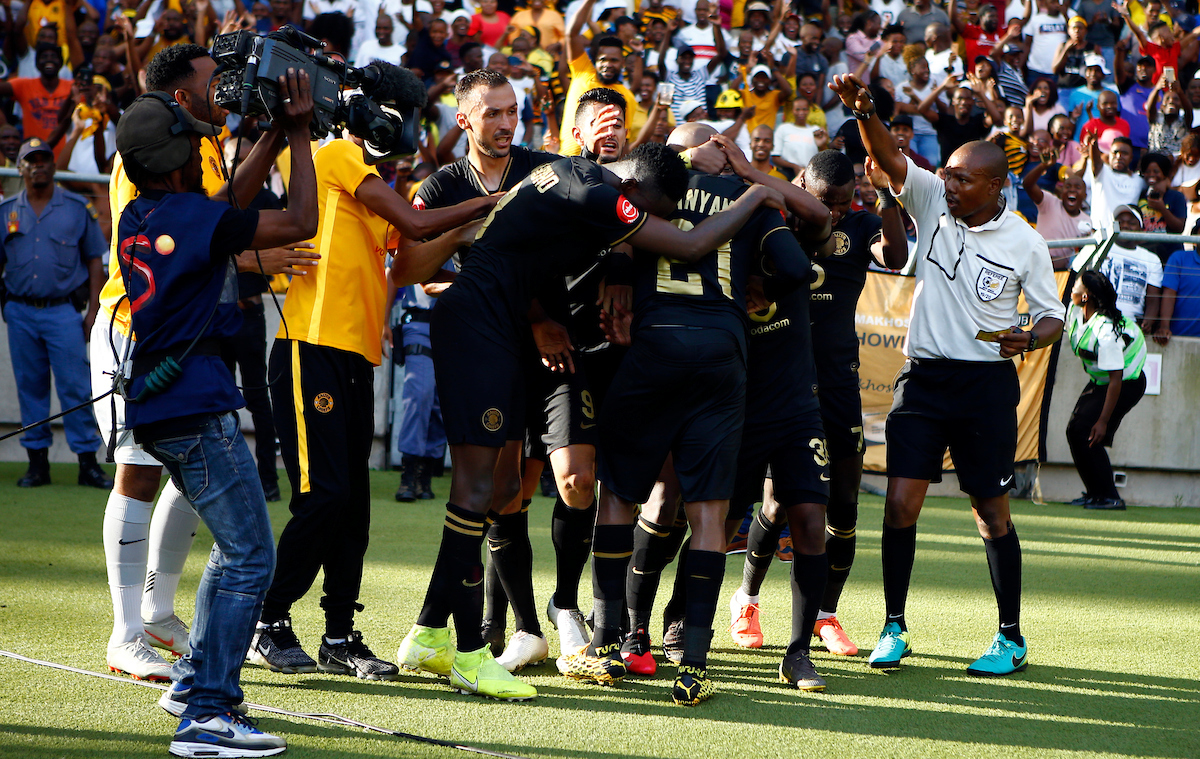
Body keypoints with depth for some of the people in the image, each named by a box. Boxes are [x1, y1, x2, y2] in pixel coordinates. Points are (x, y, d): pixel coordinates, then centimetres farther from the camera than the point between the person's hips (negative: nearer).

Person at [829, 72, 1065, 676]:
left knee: (991, 512, 1)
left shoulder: (1024, 242, -3)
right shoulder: (933, 201, 1)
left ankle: (1011, 639, 11)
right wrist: (864, 113, -31)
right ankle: (894, 629, 6)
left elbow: (1052, 316, 4)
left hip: (987, 383, -2)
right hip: (923, 376, 2)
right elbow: (890, 160, -13)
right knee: (900, 502, -6)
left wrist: (1029, 339, -17)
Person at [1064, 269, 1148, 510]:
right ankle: (1094, 492, 16)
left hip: (1127, 384, -9)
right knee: (1074, 430, 3)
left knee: (1086, 434, -17)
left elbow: (1116, 379, -32)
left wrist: (1103, 421, -30)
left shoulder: (1106, 332, -34)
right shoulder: (1075, 312, -9)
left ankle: (1108, 497, -9)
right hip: (1098, 380, 9)